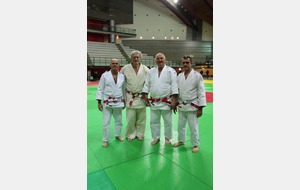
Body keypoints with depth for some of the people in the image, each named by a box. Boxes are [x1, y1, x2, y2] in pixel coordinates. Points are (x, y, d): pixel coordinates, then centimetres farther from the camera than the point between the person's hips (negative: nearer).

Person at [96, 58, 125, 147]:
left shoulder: (122, 76, 2)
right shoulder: (105, 75, -6)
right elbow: (100, 89, -4)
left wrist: (124, 101, 12)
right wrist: (99, 102, -7)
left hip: (118, 102, 3)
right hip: (107, 102, -3)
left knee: (118, 121, 17)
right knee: (105, 122, 2)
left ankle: (118, 135, 39)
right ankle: (105, 140, 20)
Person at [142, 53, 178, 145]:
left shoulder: (171, 71, -6)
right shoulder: (151, 71, 7)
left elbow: (174, 86, -10)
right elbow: (147, 84, 9)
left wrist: (174, 100, -15)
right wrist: (145, 96, 1)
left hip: (166, 102, -3)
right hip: (154, 102, 4)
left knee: (168, 122, 9)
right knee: (153, 121, 12)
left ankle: (167, 138, 30)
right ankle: (156, 137, 31)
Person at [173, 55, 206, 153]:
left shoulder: (197, 75, -10)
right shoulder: (179, 76, 4)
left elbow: (201, 92, -11)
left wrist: (200, 108, -13)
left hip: (192, 106, -5)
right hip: (181, 106, 5)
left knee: (193, 127, 4)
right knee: (180, 125, 17)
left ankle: (195, 144, 24)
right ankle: (181, 140, 38)